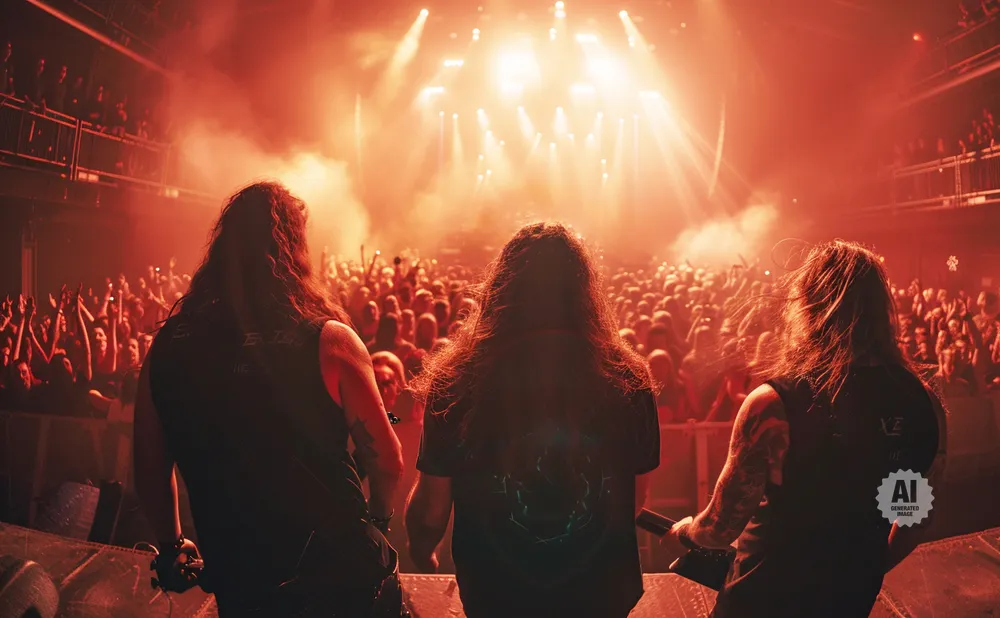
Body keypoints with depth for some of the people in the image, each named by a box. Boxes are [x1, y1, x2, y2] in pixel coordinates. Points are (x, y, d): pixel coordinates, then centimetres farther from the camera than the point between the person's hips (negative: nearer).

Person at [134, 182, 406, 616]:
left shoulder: (168, 347, -5)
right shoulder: (329, 341, -15)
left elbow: (149, 472, 5)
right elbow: (387, 460, -10)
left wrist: (172, 544, 23)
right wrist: (375, 524, 10)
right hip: (342, 578, -2)